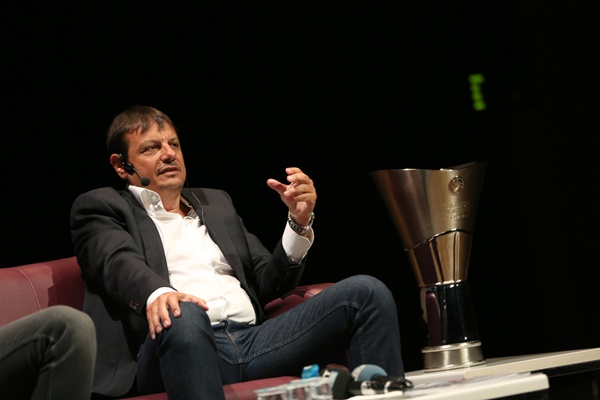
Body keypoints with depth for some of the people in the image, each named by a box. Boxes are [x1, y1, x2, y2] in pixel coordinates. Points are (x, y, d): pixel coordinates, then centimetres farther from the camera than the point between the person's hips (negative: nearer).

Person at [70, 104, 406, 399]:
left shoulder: (216, 202, 31)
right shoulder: (100, 207, 16)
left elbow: (269, 284, 24)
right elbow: (120, 263, -7)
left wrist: (299, 221, 6)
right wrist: (157, 294, -31)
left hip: (253, 341, 5)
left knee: (367, 291, -12)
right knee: (182, 315, -41)